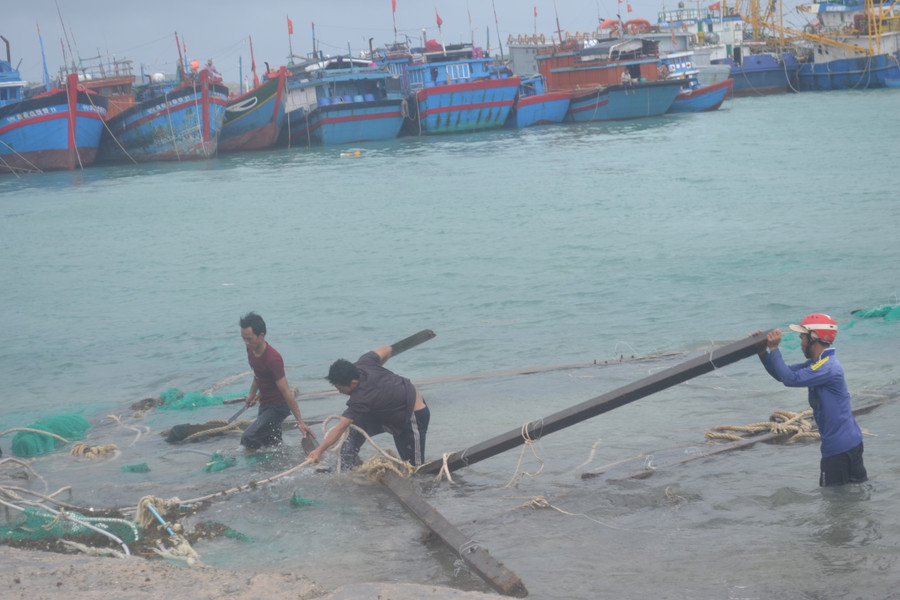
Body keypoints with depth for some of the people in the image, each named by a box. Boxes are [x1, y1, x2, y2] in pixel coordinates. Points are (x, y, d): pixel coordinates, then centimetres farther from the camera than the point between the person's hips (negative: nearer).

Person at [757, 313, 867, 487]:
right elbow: (782, 374, 13)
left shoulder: (827, 367, -21)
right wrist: (763, 352, 1)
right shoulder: (815, 364, 12)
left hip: (840, 446, -10)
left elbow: (791, 379, -26)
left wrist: (774, 349, -18)